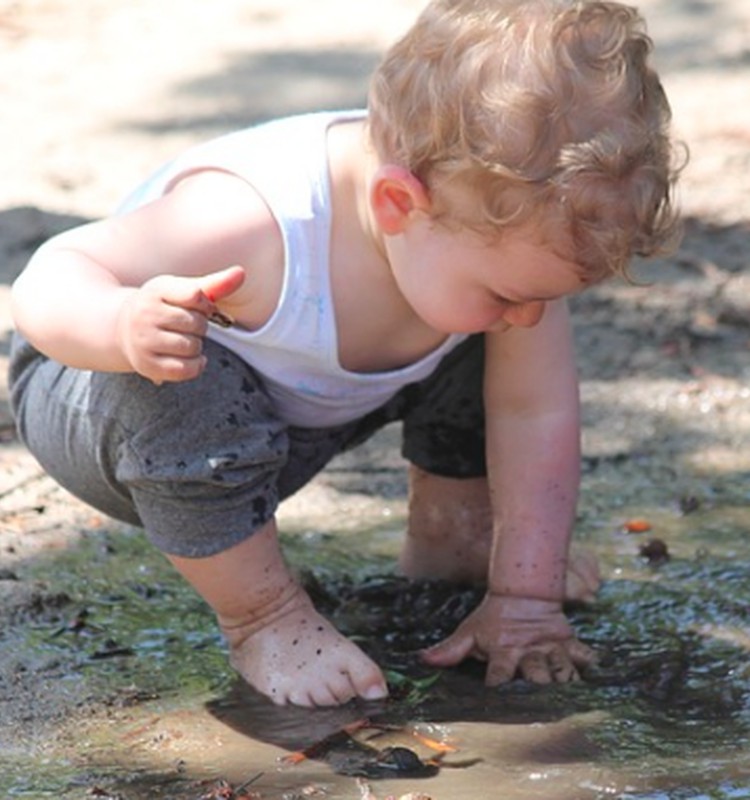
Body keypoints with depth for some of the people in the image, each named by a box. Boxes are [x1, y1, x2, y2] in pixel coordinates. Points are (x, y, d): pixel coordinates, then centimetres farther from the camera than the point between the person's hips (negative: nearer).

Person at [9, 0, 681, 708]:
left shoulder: (502, 222, -24)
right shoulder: (251, 225, -43)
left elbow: (534, 414, -16)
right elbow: (50, 277, -35)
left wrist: (526, 595, -18)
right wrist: (125, 327, -57)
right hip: (94, 398, -6)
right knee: (186, 396, -39)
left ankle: (450, 533, 21)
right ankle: (261, 616, -16)